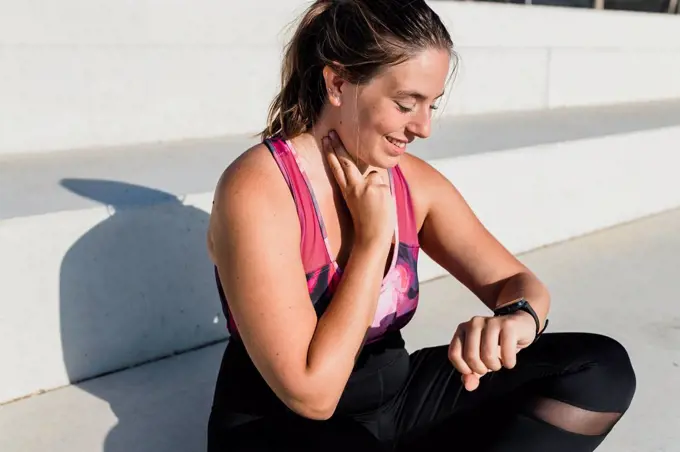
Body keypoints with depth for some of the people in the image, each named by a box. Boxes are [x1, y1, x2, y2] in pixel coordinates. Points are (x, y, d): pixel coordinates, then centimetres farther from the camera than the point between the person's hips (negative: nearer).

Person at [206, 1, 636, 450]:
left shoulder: (414, 180, -4)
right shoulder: (256, 190, -24)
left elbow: (518, 281, -1)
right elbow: (311, 392, -25)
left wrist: (517, 317, -26)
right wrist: (373, 238, -23)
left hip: (396, 399, 6)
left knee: (601, 369, -6)